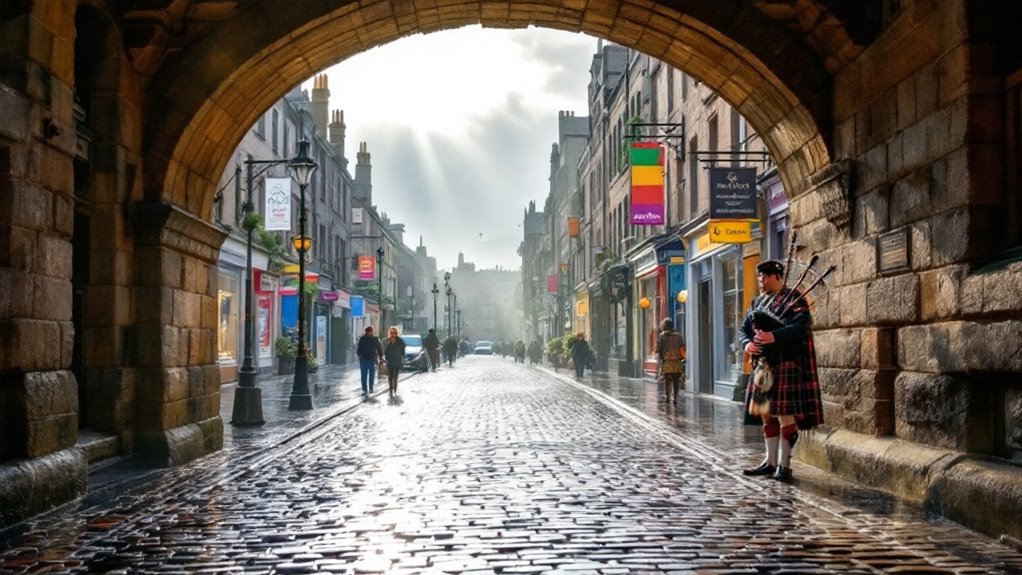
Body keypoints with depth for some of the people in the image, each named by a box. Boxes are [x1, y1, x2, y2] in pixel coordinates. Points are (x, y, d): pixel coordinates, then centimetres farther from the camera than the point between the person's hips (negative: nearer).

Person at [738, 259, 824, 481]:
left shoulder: (794, 299, -5)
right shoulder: (758, 302, 17)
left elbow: (801, 327, -19)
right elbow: (744, 328, 13)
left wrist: (774, 336, -31)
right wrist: (747, 343, -9)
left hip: (786, 365, -7)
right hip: (763, 366, 7)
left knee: (785, 413, -4)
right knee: (767, 413, 11)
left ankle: (784, 464, 3)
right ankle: (770, 461, 21)